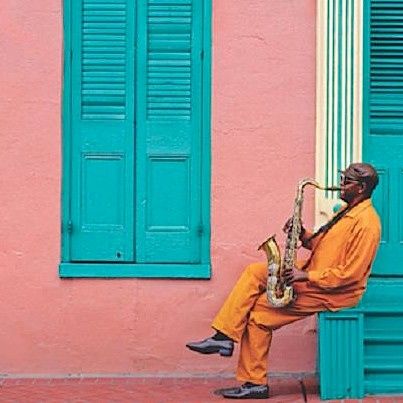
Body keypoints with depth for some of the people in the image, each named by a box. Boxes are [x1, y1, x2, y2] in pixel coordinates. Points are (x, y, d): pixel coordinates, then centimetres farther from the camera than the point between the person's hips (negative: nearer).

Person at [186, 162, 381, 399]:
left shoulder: (366, 223, -19)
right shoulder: (348, 211, 13)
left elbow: (350, 274, -24)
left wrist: (306, 276, -22)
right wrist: (303, 235, -1)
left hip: (332, 292, -10)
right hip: (311, 277, 10)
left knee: (258, 313, -12)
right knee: (255, 272, -2)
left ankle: (255, 383, -1)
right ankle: (224, 337, -9)